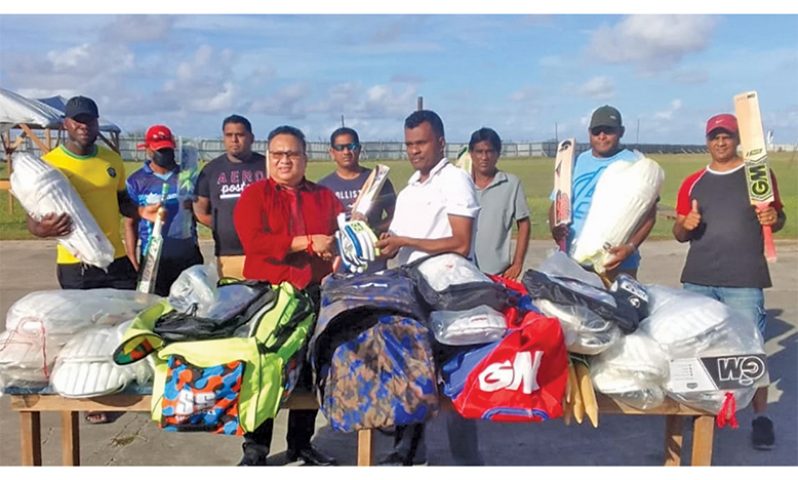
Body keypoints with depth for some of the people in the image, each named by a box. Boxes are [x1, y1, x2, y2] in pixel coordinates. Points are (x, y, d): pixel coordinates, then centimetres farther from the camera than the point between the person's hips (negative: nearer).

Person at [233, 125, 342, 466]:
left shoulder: (325, 197, 13)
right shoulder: (254, 194, 2)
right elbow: (254, 241, -14)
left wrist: (338, 249, -19)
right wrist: (308, 242, -17)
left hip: (316, 294, 3)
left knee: (310, 369, 10)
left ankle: (300, 442, 26)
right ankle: (256, 448, 18)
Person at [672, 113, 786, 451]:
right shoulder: (692, 183, 10)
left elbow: (778, 217, 9)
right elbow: (679, 234, 14)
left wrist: (774, 217, -14)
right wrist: (685, 225, -9)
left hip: (744, 280, -3)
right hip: (698, 279, 3)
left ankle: (761, 417, 10)